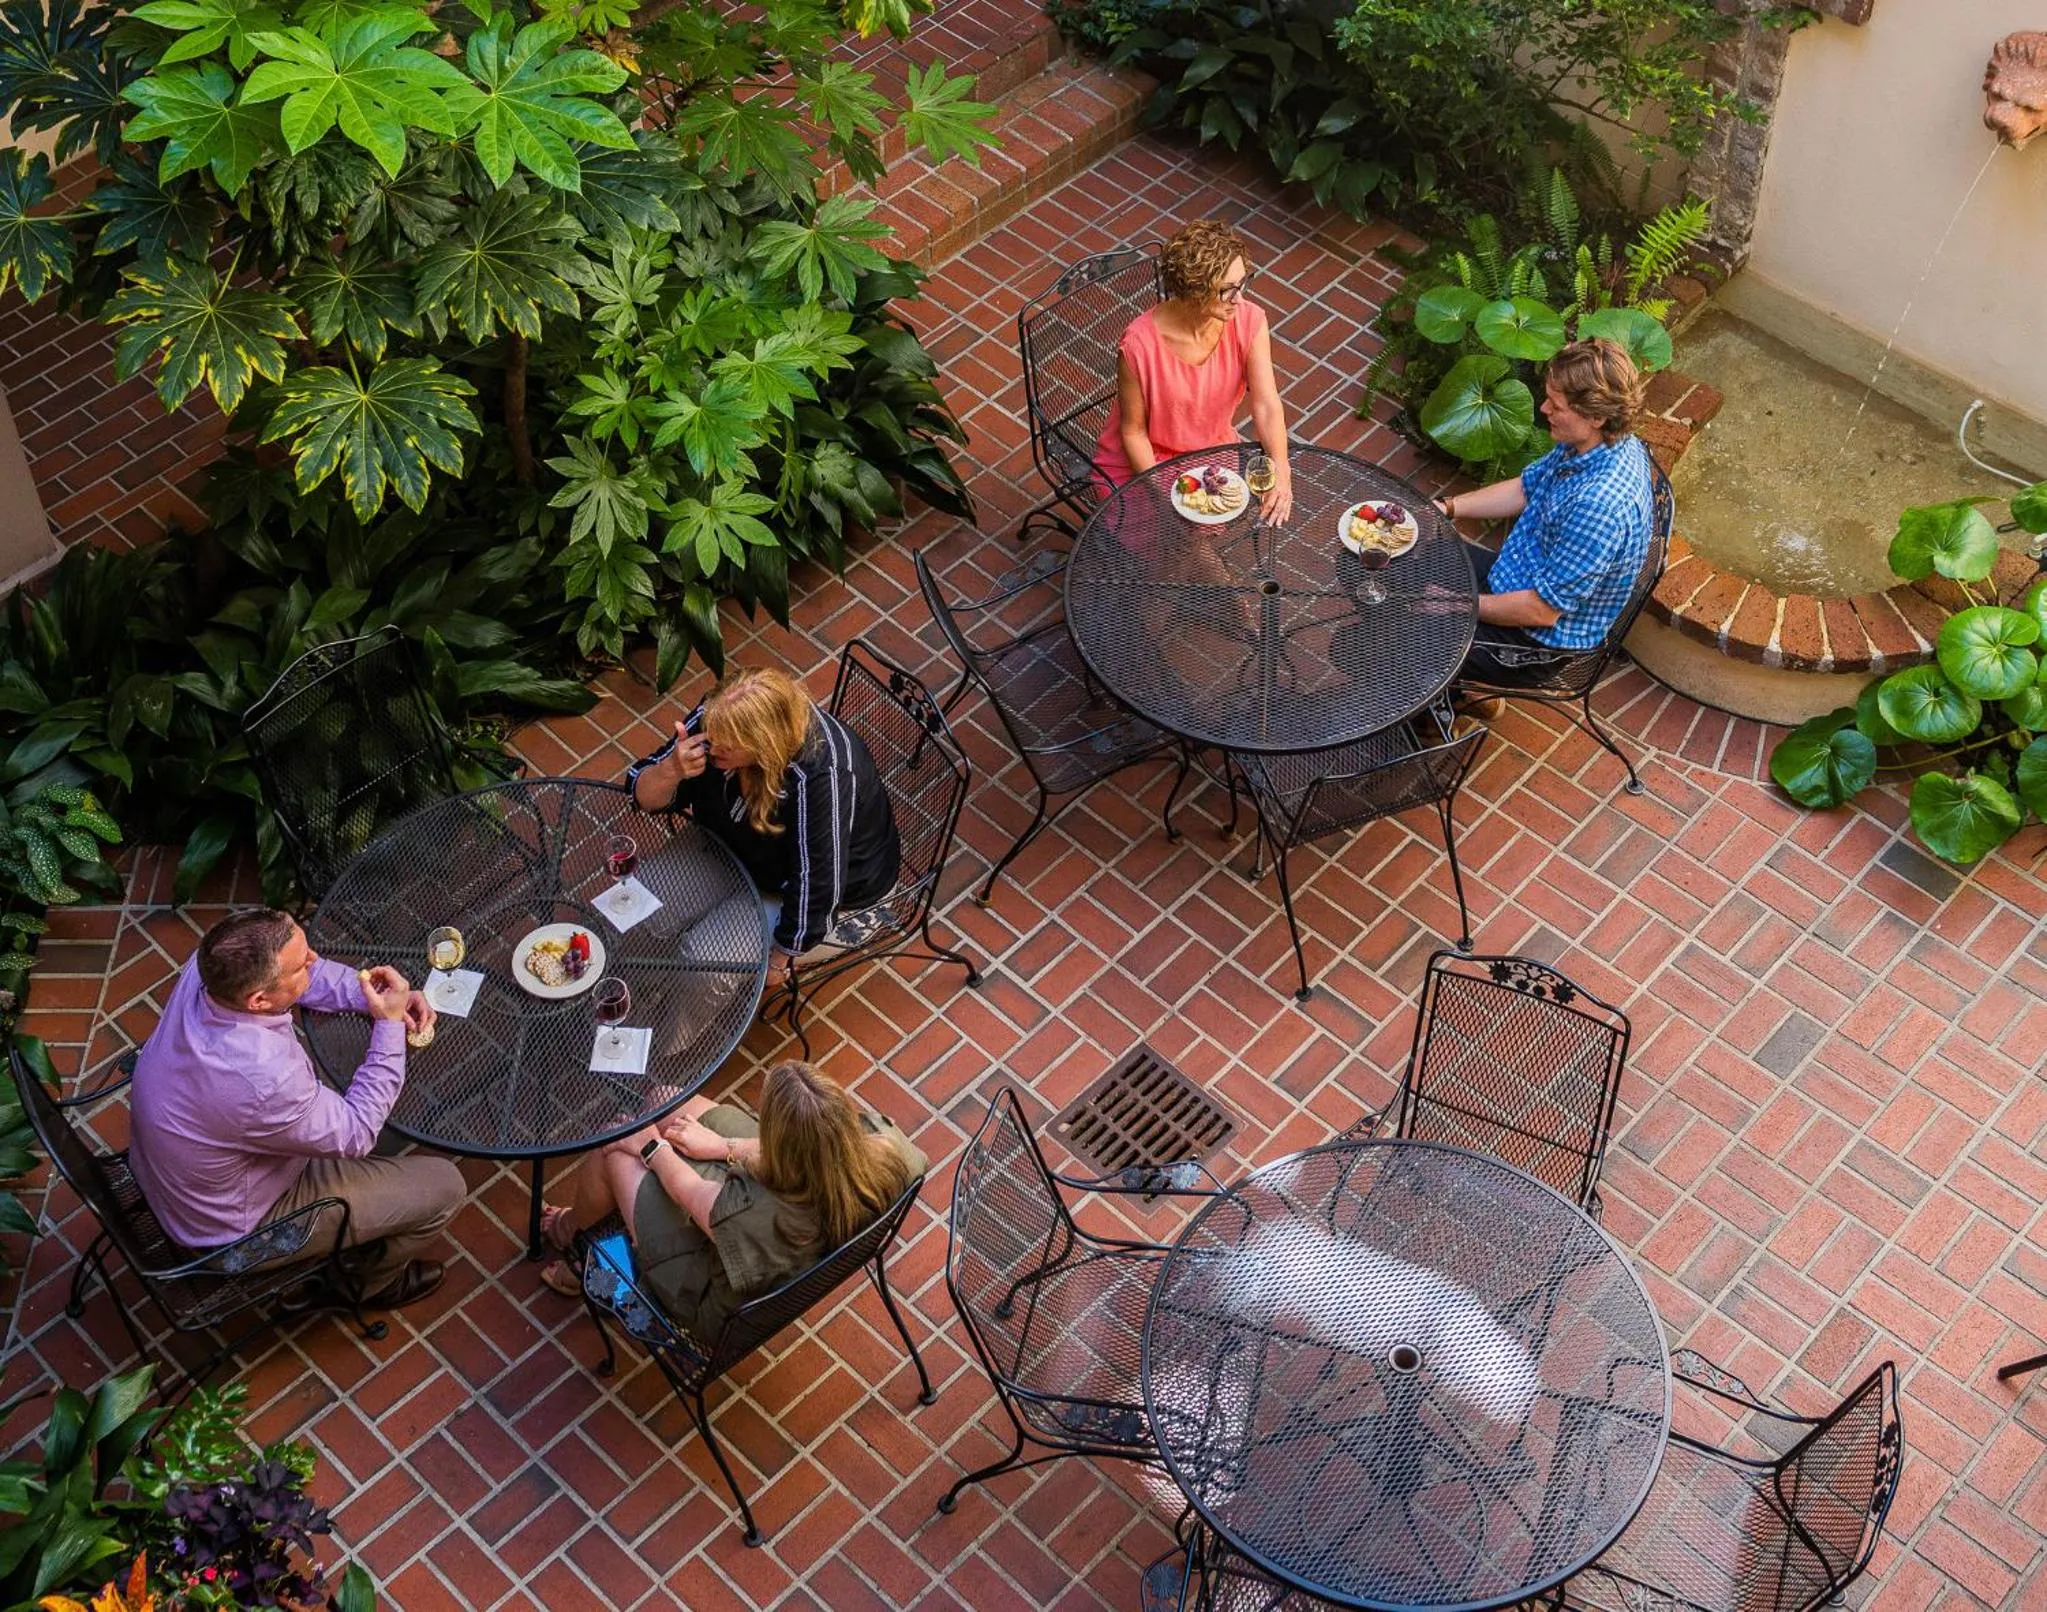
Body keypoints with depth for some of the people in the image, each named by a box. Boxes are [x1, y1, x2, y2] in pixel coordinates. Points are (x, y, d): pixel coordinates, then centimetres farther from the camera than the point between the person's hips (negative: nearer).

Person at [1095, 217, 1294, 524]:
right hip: (1143, 462, -4)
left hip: (1213, 452, 4)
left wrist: (1280, 469, -38)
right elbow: (1133, 430, -16)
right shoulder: (1139, 344, -28)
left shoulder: (1249, 321, -18)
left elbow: (1267, 406, -20)